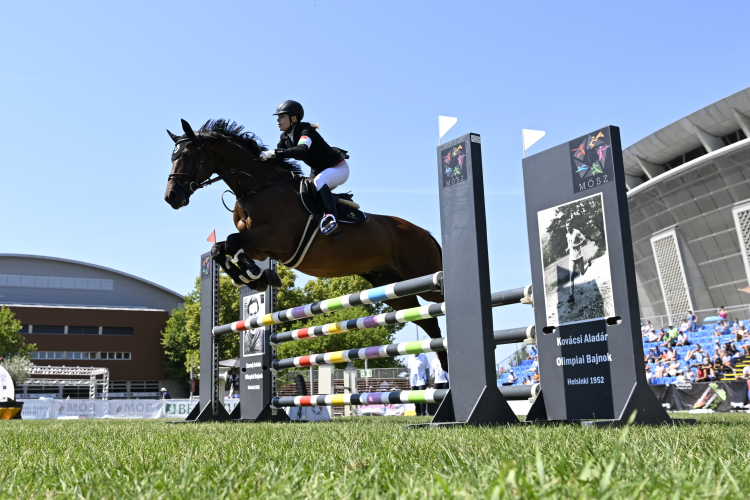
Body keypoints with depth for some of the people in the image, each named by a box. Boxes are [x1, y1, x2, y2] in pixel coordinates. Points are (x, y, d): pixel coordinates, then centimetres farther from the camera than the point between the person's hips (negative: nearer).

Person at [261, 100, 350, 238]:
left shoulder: (306, 131, -25)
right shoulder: (285, 137, 2)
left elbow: (302, 150, -44)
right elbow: (278, 155, -2)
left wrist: (274, 153, -48)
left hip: (338, 167, -9)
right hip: (318, 172, 9)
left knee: (319, 181, -38)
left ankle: (331, 218, -48)